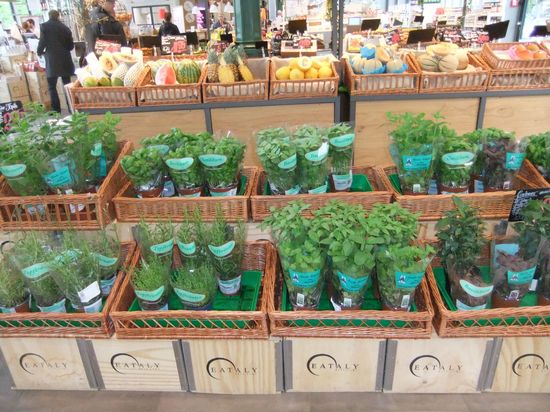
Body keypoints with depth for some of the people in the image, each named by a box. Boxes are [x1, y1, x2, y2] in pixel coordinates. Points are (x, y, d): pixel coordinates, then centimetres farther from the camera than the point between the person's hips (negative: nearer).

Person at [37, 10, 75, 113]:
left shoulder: (44, 26, -1)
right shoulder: (65, 28, 10)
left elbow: (42, 41, -8)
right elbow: (71, 46, 11)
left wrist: (40, 52, 10)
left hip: (52, 60, -4)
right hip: (65, 60, 4)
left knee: (52, 86, 1)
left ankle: (56, 110, -6)